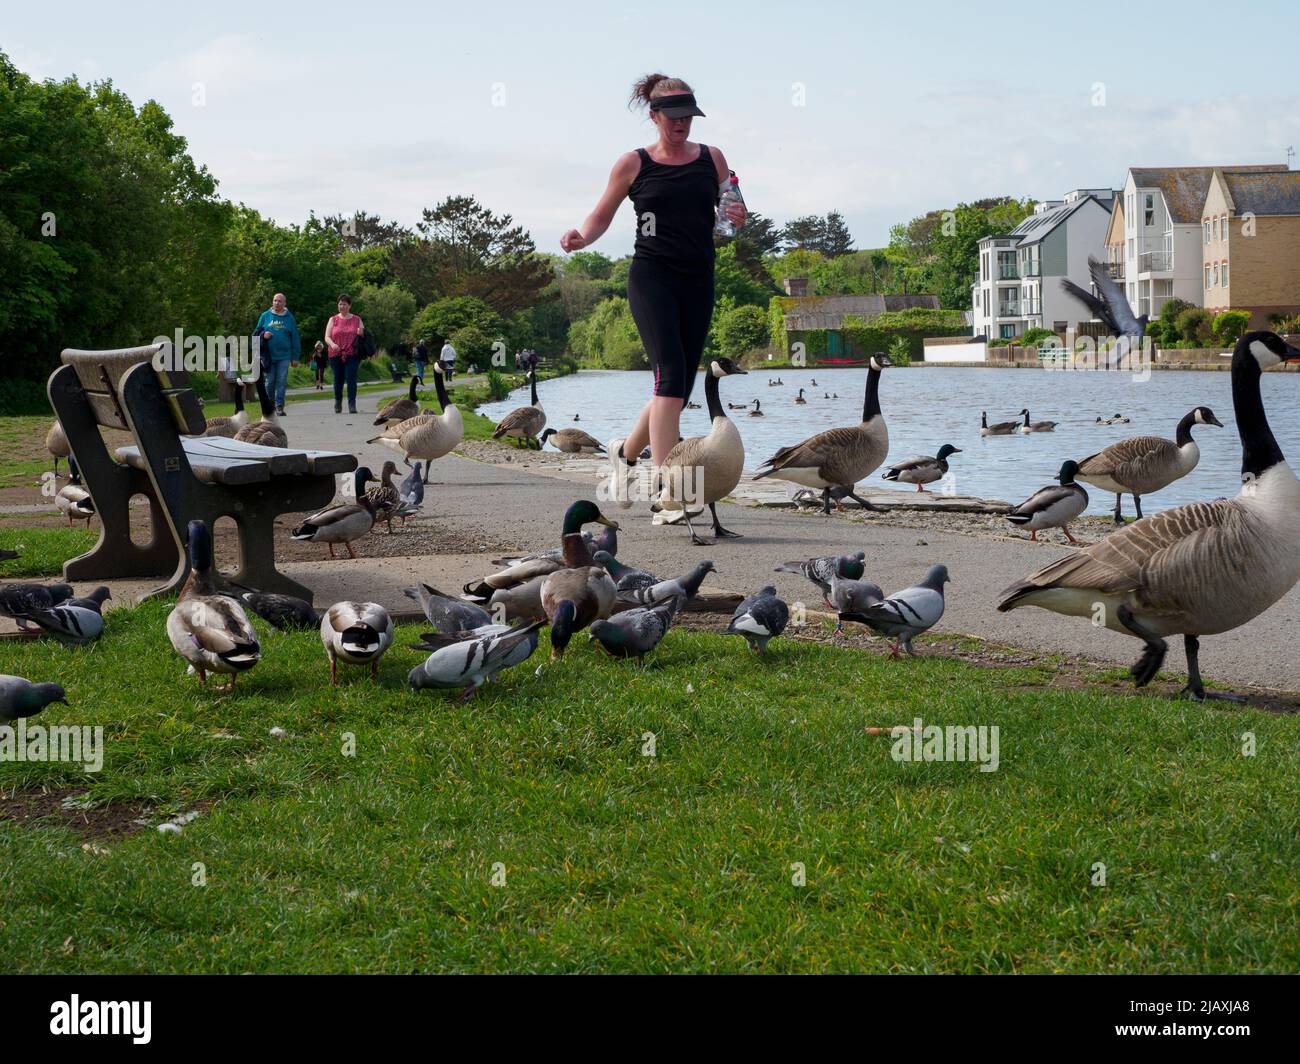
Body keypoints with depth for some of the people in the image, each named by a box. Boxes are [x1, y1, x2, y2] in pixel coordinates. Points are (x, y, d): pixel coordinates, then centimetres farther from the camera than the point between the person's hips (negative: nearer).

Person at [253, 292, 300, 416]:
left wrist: (295, 357, 3)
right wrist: (263, 335, -9)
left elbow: (295, 338, 6)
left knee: (281, 381, -3)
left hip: (284, 356, -1)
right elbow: (257, 332, 15)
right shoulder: (265, 316, 7)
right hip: (268, 355, 1)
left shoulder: (289, 318, 5)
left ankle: (279, 406, -1)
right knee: (270, 381, 4)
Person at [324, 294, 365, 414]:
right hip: (336, 355, 1)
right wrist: (332, 344, -18)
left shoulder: (357, 320, 12)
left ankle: (352, 405, -15)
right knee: (338, 379, 6)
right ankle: (338, 403, 23)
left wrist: (361, 334, -9)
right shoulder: (333, 320, 11)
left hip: (352, 355, -1)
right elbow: (327, 337, 4)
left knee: (351, 378, -13)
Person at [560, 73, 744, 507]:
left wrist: (735, 219, -6)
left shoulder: (711, 158, 11)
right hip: (651, 276, -4)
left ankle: (625, 451, 32)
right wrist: (582, 237, -10)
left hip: (698, 280, 4)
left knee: (679, 387, 5)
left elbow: (727, 215, 18)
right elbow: (601, 216, 12)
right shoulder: (633, 164, 4)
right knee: (671, 373, -20)